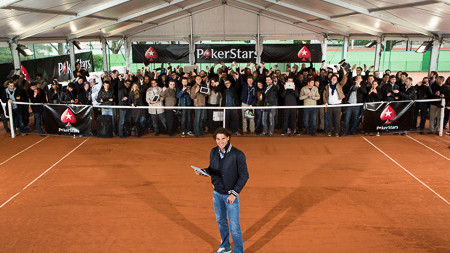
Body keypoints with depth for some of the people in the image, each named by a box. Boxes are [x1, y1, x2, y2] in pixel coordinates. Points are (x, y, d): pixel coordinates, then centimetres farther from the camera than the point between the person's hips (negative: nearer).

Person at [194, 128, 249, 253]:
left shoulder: (238, 155, -21)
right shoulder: (214, 152, -5)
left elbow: (244, 175, -16)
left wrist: (234, 194, -21)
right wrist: (202, 172, -14)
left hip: (231, 195, -5)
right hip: (217, 193, 6)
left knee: (234, 226, 0)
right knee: (220, 220, 21)